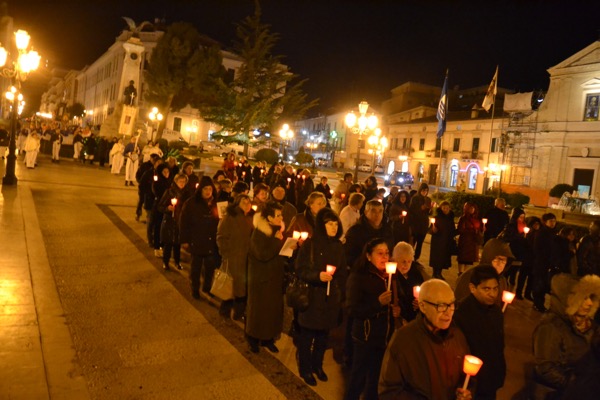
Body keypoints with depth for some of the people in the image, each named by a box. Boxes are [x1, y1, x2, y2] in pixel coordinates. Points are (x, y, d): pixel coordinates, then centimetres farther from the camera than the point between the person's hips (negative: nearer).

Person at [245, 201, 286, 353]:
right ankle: (253, 338, 23)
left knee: (275, 307, 10)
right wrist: (277, 240, -24)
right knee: (258, 308, 5)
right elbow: (263, 254, -28)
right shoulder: (259, 233, -17)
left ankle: (268, 338, 25)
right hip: (261, 278, -6)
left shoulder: (278, 230, 5)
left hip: (276, 276, 7)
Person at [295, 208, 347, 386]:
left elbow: (342, 273, 8)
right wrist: (317, 276, -27)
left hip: (331, 297, 4)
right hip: (312, 297, -4)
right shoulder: (309, 244, -11)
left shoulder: (338, 246, 3)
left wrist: (342, 295, 7)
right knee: (307, 334, 8)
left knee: (324, 334, 14)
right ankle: (305, 368, 25)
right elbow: (300, 270, -11)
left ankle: (317, 365, 34)